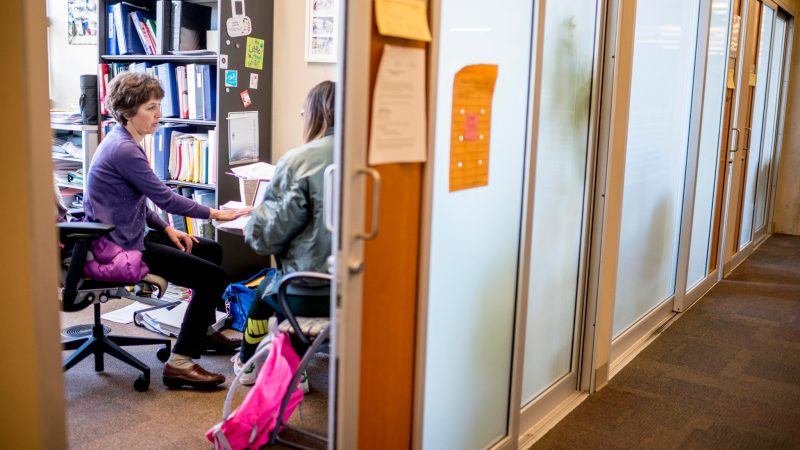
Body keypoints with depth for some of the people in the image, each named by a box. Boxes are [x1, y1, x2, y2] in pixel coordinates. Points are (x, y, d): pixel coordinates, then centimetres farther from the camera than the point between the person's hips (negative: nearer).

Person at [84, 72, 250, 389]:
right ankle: (179, 364, -9)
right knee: (215, 277, -13)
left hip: (127, 235, 10)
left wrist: (166, 229, 6)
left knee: (212, 251, 19)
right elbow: (164, 198, -20)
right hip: (118, 249, -10)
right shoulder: (123, 150, -23)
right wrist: (215, 214, -12)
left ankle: (204, 332, 35)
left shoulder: (123, 142, 10)